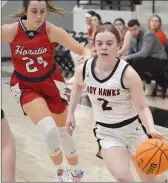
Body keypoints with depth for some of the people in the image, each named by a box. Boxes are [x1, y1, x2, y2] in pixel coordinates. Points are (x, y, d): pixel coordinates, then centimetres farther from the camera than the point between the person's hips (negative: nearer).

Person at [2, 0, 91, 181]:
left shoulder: (52, 31, -22)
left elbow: (83, 50, -22)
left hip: (51, 83, 2)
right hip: (25, 86, -1)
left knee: (63, 130, 17)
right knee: (49, 130, -22)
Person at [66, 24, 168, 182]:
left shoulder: (128, 73, -23)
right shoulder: (83, 70, -12)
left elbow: (142, 107, -18)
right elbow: (78, 87, 14)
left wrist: (151, 129, -35)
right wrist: (71, 113, 10)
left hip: (132, 129, -1)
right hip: (106, 132, 2)